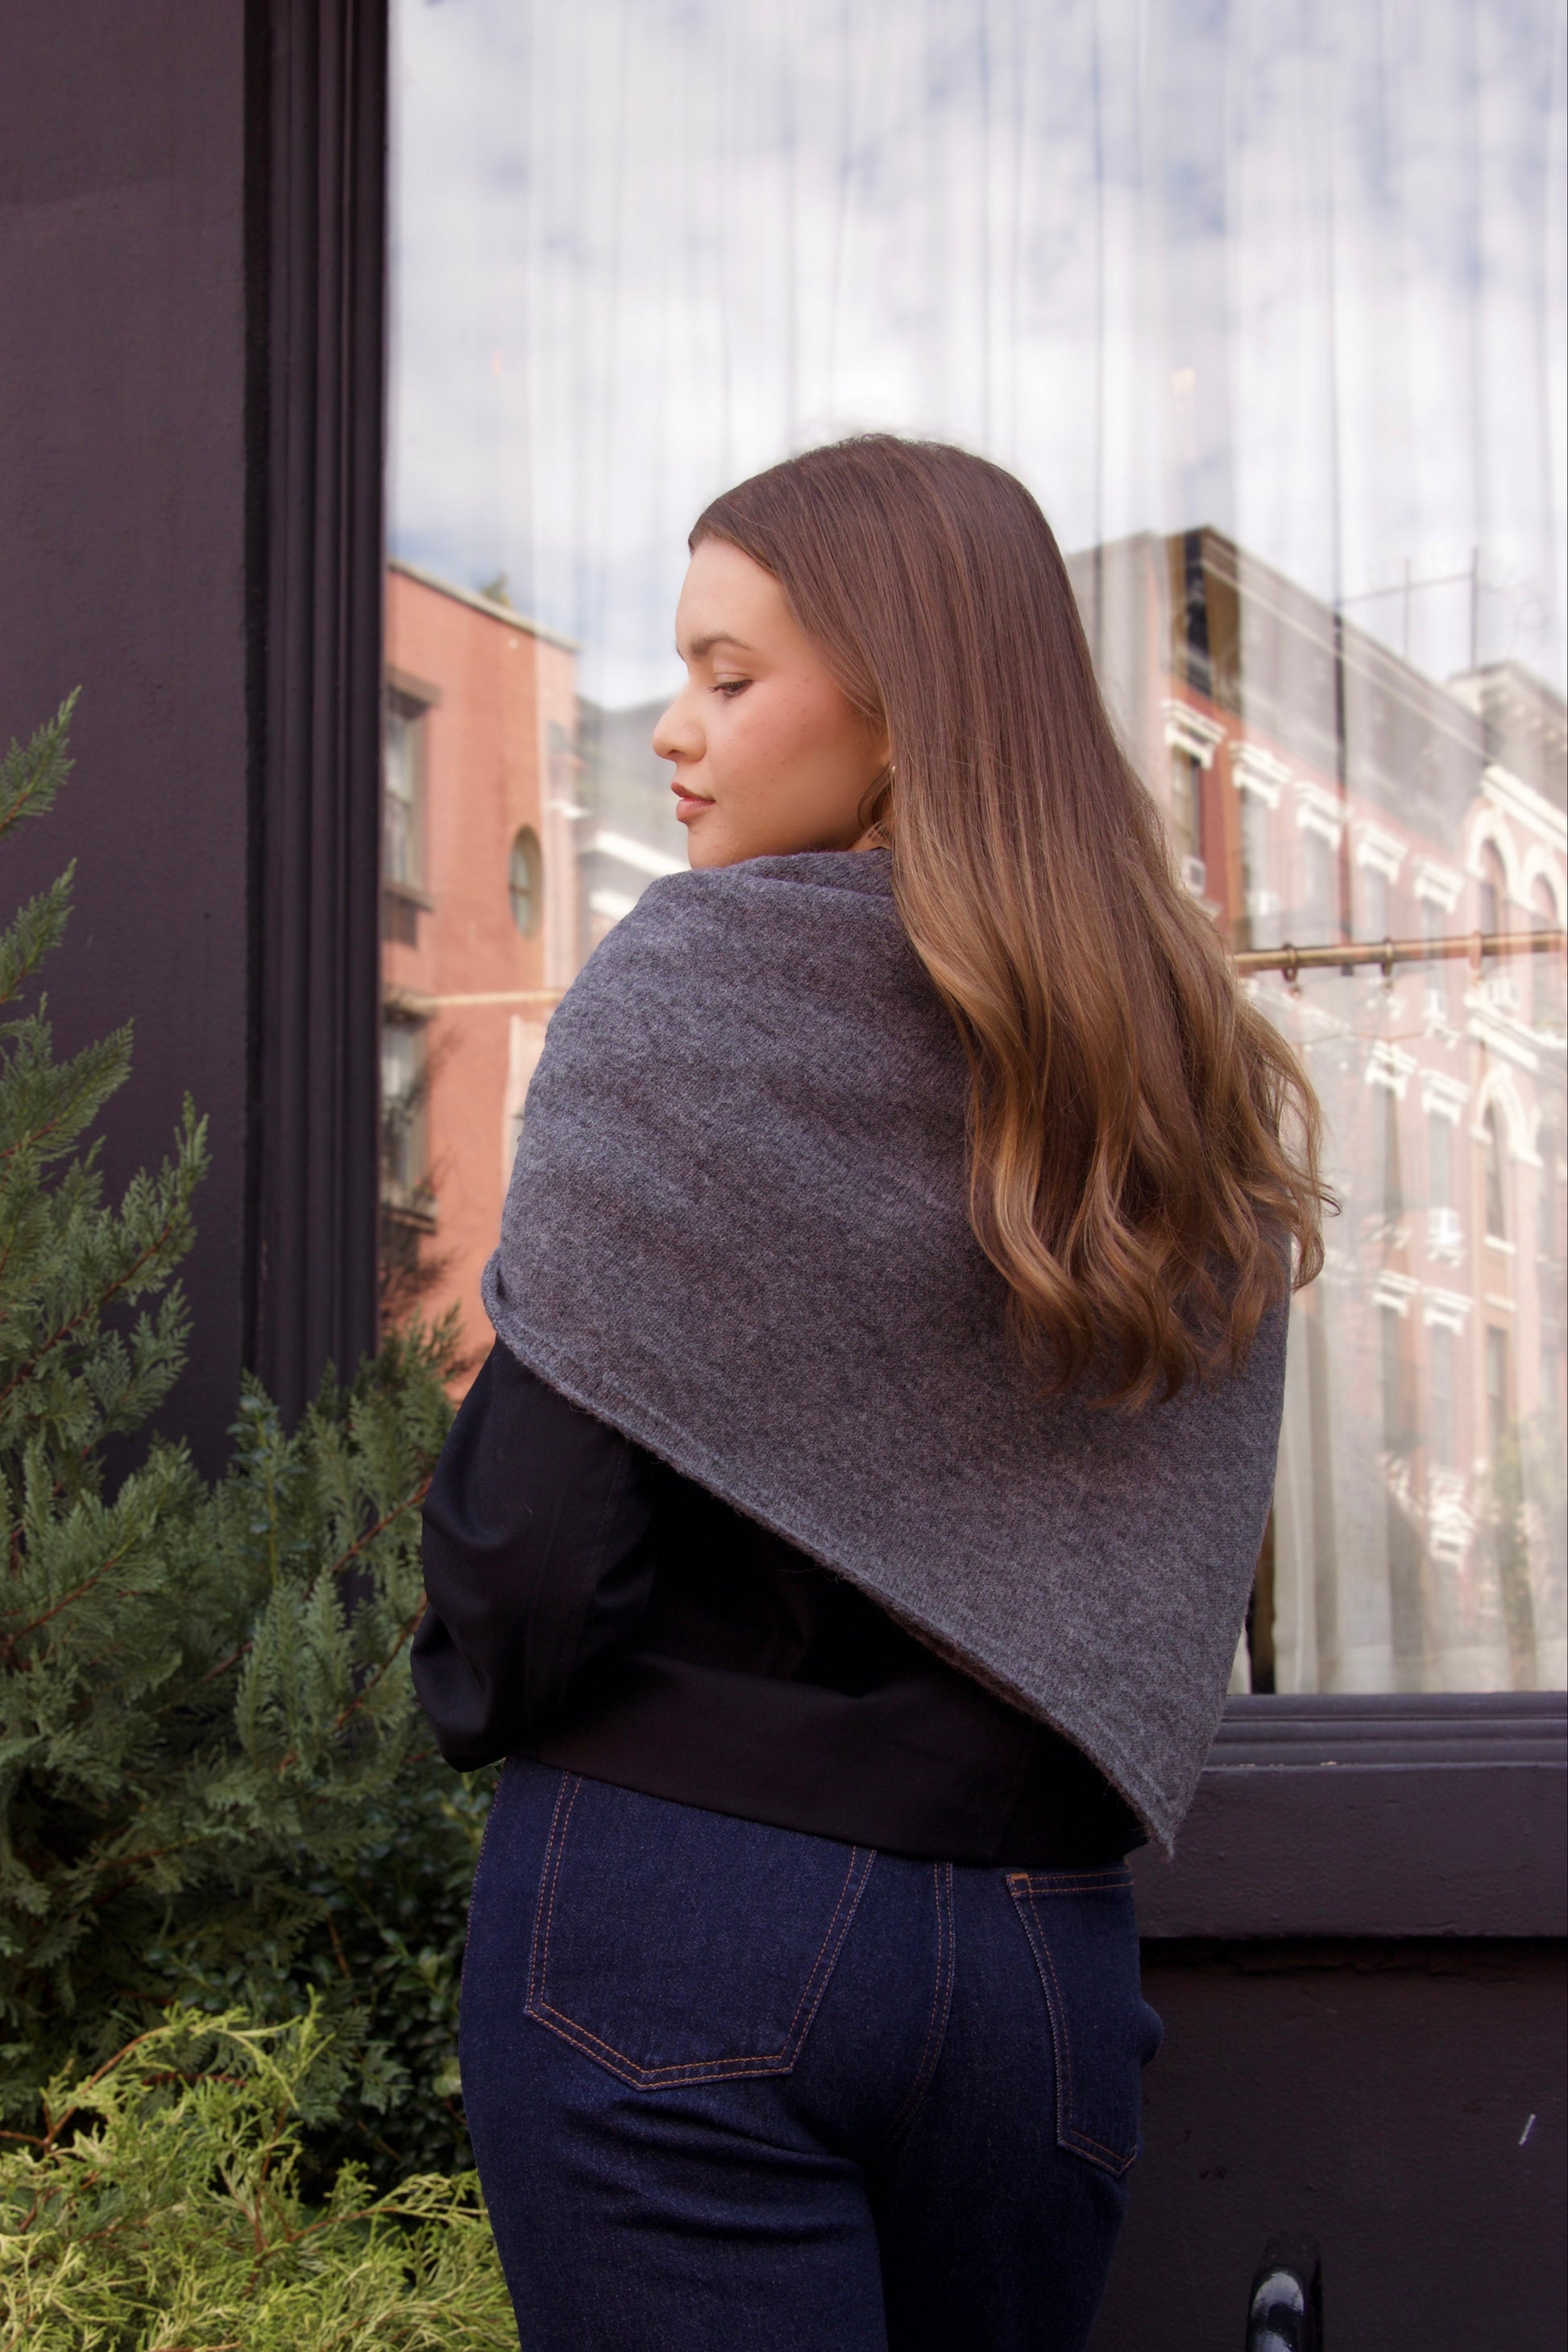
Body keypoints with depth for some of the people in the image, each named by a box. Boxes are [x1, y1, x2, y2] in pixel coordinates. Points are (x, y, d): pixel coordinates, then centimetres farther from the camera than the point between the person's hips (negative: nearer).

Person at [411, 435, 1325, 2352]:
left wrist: (478, 1685, 5)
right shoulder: (1184, 1082, 8)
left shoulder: (691, 987, -10)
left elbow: (543, 1503, -14)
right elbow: (1174, 1582, 11)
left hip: (675, 1912, -6)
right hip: (1048, 1955, 6)